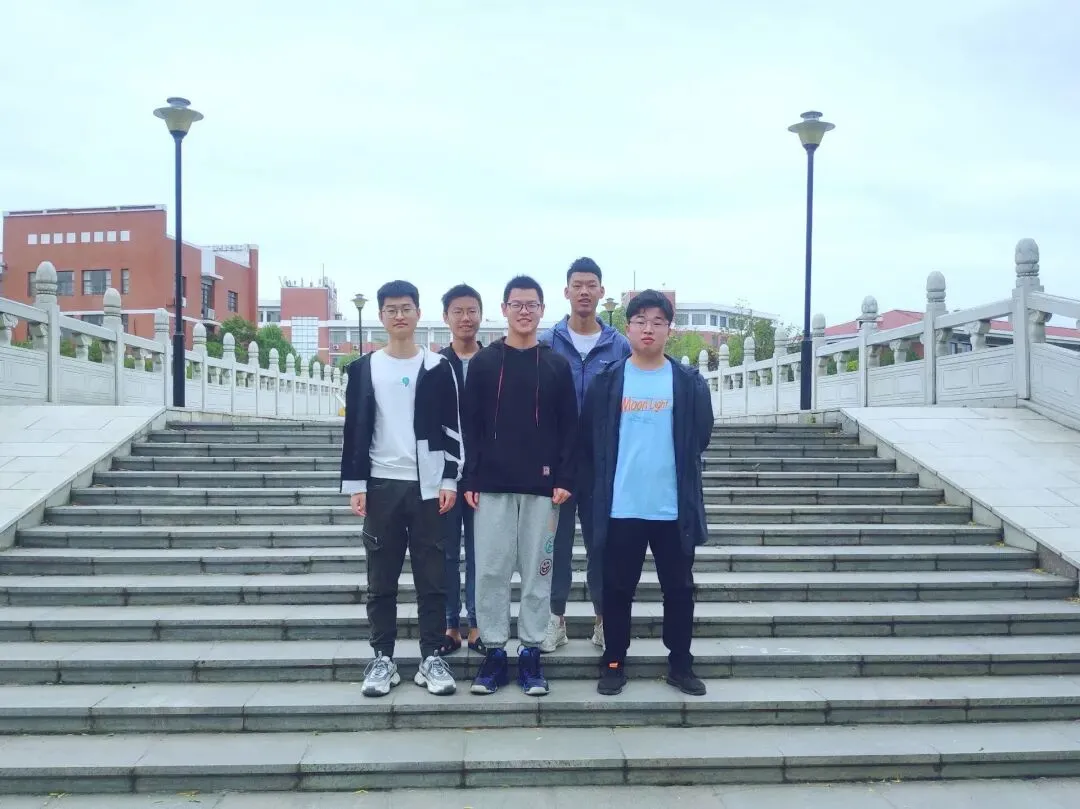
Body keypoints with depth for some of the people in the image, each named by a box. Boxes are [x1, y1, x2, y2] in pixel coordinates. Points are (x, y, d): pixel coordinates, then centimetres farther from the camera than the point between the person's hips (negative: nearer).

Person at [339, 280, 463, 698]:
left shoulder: (438, 367, 4)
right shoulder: (364, 368, 6)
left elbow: (452, 428, 3)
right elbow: (354, 429, 5)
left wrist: (450, 479, -5)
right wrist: (355, 483, -2)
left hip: (428, 485, -1)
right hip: (381, 485, 1)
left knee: (432, 577, 4)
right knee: (381, 579, 7)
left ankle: (432, 658, 13)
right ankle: (383, 659, 16)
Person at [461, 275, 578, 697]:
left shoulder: (557, 365, 6)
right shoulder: (483, 362, 6)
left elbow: (569, 427, 4)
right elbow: (470, 426, 4)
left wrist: (565, 479, -5)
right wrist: (470, 479, -3)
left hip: (541, 485, 0)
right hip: (492, 484, 0)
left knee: (537, 569, 4)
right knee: (490, 570, 1)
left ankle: (531, 653, 14)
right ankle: (494, 651, 13)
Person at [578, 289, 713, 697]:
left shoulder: (689, 382, 0)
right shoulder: (608, 381, 1)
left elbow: (699, 438, 7)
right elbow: (588, 441, 5)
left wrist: (678, 476, 10)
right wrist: (599, 486, 5)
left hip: (674, 507, 1)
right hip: (621, 507, 0)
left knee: (679, 589, 10)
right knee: (618, 589, 9)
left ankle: (680, 664, 24)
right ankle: (614, 663, 23)